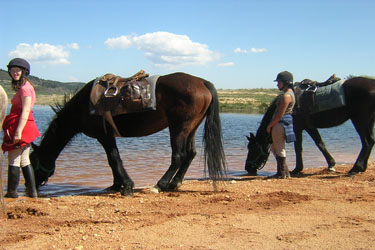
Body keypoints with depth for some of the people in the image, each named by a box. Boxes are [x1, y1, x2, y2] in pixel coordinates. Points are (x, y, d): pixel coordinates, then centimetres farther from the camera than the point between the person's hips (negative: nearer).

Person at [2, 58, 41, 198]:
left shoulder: (25, 88, -12)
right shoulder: (21, 87, 17)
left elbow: (26, 111, -19)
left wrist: (18, 131, -24)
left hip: (21, 128, -10)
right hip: (24, 128, 10)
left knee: (13, 160, -3)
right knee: (24, 161, 13)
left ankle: (12, 192, 4)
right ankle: (32, 191, 17)